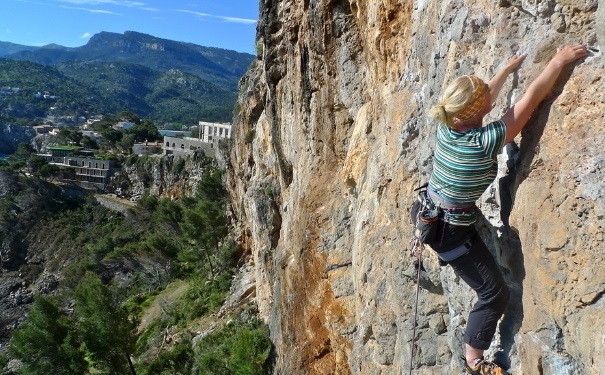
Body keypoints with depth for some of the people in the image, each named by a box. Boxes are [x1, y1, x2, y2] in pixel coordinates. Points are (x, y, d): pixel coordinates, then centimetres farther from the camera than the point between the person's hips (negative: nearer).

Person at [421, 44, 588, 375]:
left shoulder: (446, 126, -9)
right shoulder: (484, 142, -29)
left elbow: (483, 97, 11)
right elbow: (530, 99, -22)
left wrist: (506, 69, 20)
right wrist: (559, 61, -11)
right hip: (451, 229, -7)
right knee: (495, 293, 7)